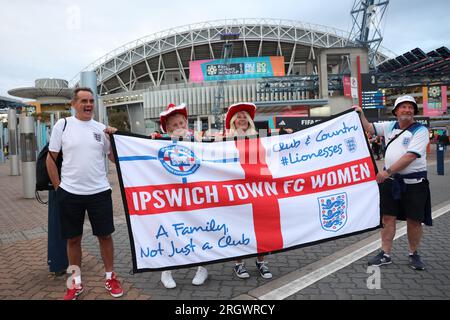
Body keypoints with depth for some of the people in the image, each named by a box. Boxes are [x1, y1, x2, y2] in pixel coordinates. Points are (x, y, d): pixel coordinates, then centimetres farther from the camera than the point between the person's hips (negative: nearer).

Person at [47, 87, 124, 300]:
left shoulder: (101, 128, 5)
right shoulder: (62, 125, -1)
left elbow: (115, 158, 8)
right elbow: (51, 158, 3)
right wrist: (58, 187, 1)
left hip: (100, 192, 1)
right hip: (69, 193, -1)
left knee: (105, 235, 8)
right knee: (73, 238, 11)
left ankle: (110, 277, 26)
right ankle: (76, 282, 27)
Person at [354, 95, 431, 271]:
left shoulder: (420, 130, -8)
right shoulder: (390, 126, 9)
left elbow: (410, 156, -19)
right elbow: (369, 128, 20)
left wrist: (388, 171, -22)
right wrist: (360, 114, 4)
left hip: (414, 182, -4)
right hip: (390, 181, 4)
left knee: (414, 220, 5)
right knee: (388, 218, 5)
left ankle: (414, 254, 23)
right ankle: (385, 254, 14)